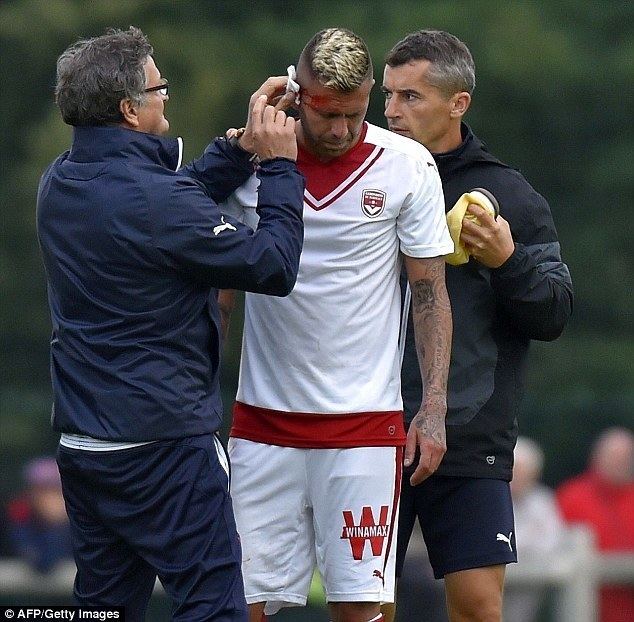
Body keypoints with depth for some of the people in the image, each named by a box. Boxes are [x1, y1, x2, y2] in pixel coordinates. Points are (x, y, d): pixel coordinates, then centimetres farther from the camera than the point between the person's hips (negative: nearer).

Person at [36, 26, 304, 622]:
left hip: (82, 445, 8)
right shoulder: (151, 200, -20)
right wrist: (280, 165, -3)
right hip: (162, 446, -8)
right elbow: (273, 267, -14)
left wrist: (244, 146, 14)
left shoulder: (60, 183, 5)